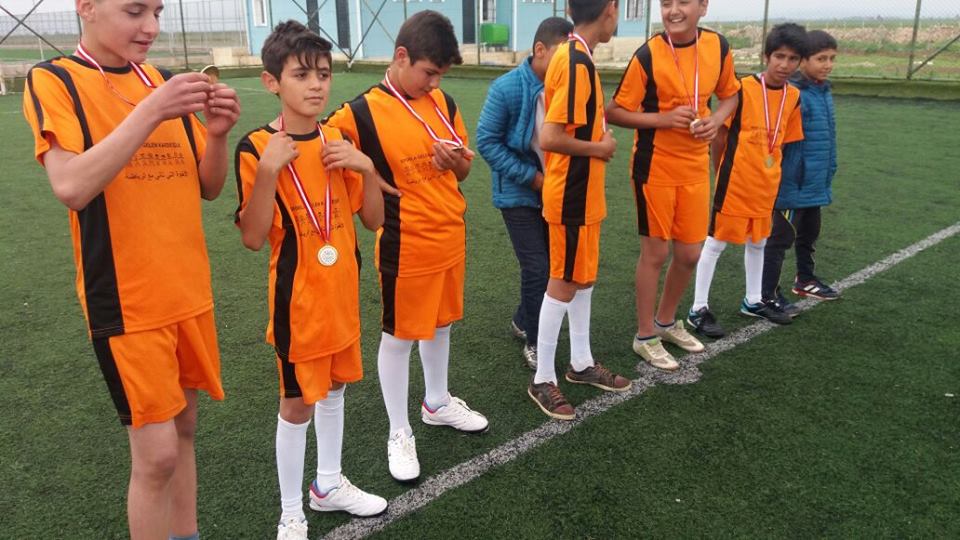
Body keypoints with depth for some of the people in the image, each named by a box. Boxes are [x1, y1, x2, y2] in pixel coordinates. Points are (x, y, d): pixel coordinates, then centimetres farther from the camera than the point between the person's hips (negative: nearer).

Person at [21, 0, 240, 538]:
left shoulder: (163, 81, 8)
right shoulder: (52, 81, -6)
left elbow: (207, 187, 9)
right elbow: (72, 187, -21)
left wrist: (217, 132, -10)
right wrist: (150, 112, -26)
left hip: (189, 291, 5)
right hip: (127, 300, -5)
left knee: (183, 428, 15)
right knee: (157, 452, -4)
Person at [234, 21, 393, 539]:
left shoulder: (338, 141, 2)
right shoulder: (256, 147, -13)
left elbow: (374, 219, 3)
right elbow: (253, 238, -17)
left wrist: (366, 167, -13)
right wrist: (268, 169, -27)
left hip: (343, 293, 6)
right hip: (298, 299, -5)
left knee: (334, 386, 18)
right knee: (297, 402, 5)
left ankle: (329, 484, 39)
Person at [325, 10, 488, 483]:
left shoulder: (444, 103, 3)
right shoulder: (363, 112, -15)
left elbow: (463, 172, 11)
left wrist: (457, 159, -11)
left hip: (451, 239, 6)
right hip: (406, 248, -6)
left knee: (440, 324, 21)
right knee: (398, 336, 8)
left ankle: (437, 403, 43)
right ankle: (399, 434, 24)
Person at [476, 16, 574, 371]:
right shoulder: (507, 88, -17)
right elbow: (487, 141, -13)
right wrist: (532, 177, -16)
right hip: (520, 195, -4)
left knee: (554, 265, 11)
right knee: (537, 269, -7)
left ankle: (523, 321, 36)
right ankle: (535, 343, 14)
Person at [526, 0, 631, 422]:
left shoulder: (571, 55, 7)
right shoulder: (578, 63, -22)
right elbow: (549, 138, -26)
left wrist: (597, 133, 6)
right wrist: (599, 147, -14)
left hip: (580, 191, 10)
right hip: (573, 195, -10)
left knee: (583, 276, 17)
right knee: (565, 282, 0)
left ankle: (581, 363, 31)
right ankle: (543, 379, 13)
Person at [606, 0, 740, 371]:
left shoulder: (718, 47, 0)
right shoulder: (647, 55, -14)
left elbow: (730, 94, 15)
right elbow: (615, 112, -11)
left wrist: (717, 119, -6)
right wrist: (665, 119, -22)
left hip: (695, 167, 5)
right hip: (655, 167, -5)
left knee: (690, 253, 11)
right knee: (655, 253, 2)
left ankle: (667, 321, 34)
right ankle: (646, 337, 19)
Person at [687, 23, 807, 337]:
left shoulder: (793, 97, 3)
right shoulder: (743, 88, -14)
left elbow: (782, 142, 11)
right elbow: (719, 136, -9)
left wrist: (771, 175, 7)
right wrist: (721, 172, -3)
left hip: (766, 185, 6)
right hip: (735, 181, -6)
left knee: (757, 242, 19)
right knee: (716, 242, 0)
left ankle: (753, 301, 36)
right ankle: (699, 309, 8)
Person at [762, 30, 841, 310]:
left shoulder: (824, 91, 9)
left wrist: (829, 171, 21)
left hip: (816, 183, 9)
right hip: (794, 183, -9)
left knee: (809, 234, 22)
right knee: (782, 236, 0)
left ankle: (805, 279, 39)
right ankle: (769, 292, 11)